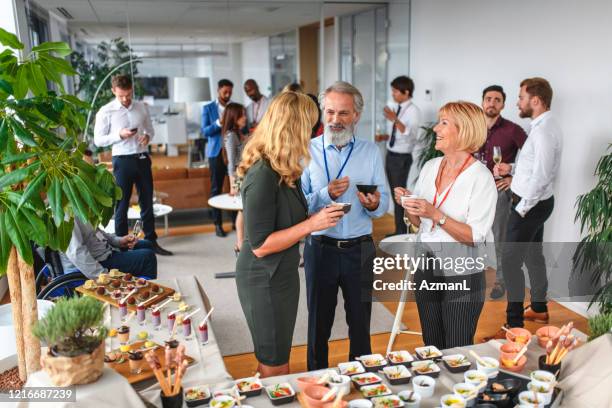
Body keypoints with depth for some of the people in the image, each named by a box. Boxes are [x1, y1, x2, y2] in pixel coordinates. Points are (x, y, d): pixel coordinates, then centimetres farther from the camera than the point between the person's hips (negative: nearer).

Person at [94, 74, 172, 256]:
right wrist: (119, 135, -19)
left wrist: (148, 136, -6)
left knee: (147, 202, 11)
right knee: (122, 204, 5)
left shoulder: (142, 107, 7)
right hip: (122, 160, -4)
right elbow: (98, 140, -4)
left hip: (143, 158, 4)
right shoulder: (106, 112, -5)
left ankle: (151, 242, 22)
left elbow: (150, 128, 18)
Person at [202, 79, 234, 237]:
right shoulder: (208, 108, 4)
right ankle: (218, 224, 9)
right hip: (217, 152, -1)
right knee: (216, 188, 3)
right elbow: (205, 132, -5)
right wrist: (219, 123, -20)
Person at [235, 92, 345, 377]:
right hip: (264, 279, -9)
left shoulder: (281, 170, 2)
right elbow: (259, 245, -24)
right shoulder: (263, 175, -25)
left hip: (282, 274, 9)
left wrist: (321, 211, 0)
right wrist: (312, 224, -24)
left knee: (278, 359, 24)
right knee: (274, 366, 10)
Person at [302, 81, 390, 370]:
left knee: (360, 322, 16)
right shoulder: (308, 151, -4)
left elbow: (385, 203, 1)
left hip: (359, 250, 2)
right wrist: (326, 194, -26)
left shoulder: (371, 152, 3)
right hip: (320, 248, -1)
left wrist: (373, 205, -21)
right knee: (319, 323, 15)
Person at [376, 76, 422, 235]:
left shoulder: (413, 110, -14)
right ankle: (398, 231, 27)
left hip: (402, 158, -8)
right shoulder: (397, 109, 10)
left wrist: (395, 120, -39)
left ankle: (402, 232, 10)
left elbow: (411, 135, -28)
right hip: (391, 155, 8)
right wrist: (384, 137, 2)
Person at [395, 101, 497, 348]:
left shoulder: (481, 177, -14)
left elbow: (475, 237, -18)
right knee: (431, 351, 20)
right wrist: (407, 205, -9)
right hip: (426, 270, 6)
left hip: (462, 278, -5)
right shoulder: (430, 167, 4)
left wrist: (436, 215, -26)